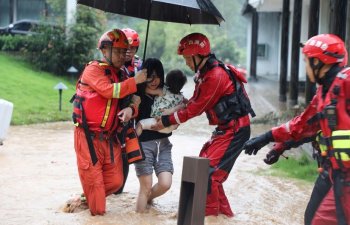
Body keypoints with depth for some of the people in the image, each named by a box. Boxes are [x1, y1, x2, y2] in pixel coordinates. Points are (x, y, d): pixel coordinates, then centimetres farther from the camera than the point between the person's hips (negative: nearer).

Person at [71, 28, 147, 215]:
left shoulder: (121, 75, 14)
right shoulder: (93, 69, -7)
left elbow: (132, 101, 11)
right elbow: (108, 90, -23)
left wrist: (131, 109, -13)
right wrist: (135, 81, -20)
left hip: (109, 138, 7)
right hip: (88, 136, -6)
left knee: (115, 181, 6)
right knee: (94, 181, -2)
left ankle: (87, 200, 27)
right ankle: (96, 211, 14)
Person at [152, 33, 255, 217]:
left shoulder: (216, 76, -23)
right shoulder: (206, 72, 9)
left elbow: (196, 108, -19)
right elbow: (195, 102, 10)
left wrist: (168, 121, -12)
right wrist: (169, 113, -3)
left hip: (235, 129, -10)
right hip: (225, 128, 10)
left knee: (208, 170, -11)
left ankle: (210, 214, 3)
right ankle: (223, 211, 22)